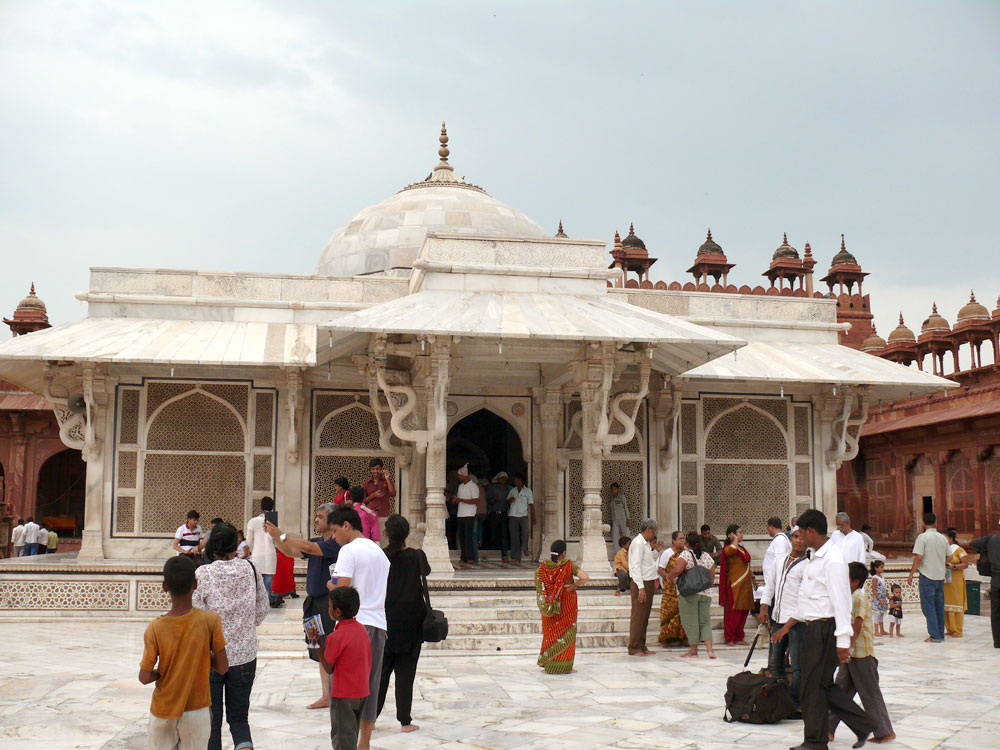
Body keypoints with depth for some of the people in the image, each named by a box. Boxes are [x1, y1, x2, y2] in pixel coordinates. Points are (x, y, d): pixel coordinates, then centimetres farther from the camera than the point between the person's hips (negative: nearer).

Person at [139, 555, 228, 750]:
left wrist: (166, 671, 7)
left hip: (162, 711, 1)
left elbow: (144, 677, -11)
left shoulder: (155, 629, -14)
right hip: (196, 711, -1)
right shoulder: (210, 621, -16)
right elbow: (222, 668, -11)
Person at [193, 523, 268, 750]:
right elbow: (262, 610, 5)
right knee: (238, 716, 14)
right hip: (245, 655, 3)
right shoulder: (251, 569, -4)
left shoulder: (202, 574, -13)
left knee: (212, 720, 11)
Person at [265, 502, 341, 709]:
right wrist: (274, 536, -1)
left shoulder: (336, 543, -15)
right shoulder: (317, 542, 13)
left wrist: (281, 535, -20)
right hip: (314, 602, 9)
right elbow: (291, 552, 13)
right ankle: (326, 697, 23)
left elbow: (308, 548, -25)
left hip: (331, 604, -9)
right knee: (321, 653, 14)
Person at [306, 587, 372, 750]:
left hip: (343, 695, -7)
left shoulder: (336, 637, -21)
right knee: (351, 735, 21)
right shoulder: (361, 629, 2)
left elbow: (329, 669, -11)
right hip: (363, 692, 7)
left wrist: (316, 643, -8)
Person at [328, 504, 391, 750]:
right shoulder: (380, 552, 17)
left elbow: (341, 589, -16)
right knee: (370, 688, 11)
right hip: (379, 624, 8)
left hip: (355, 623, -8)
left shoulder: (349, 550, -8)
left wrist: (330, 585, 5)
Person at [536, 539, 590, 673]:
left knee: (550, 633, 15)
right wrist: (573, 586, -10)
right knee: (566, 634, 8)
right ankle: (563, 666, 9)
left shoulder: (544, 566, -5)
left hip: (549, 605, 3)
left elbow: (537, 583, 0)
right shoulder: (569, 566, -14)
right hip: (567, 605, -3)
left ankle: (548, 665, 16)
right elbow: (585, 578, -23)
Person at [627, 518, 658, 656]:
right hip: (640, 584, -10)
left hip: (648, 583, 10)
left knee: (644, 617, 13)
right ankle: (634, 648, -4)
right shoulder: (638, 543, -13)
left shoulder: (646, 544, 18)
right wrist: (641, 587, -25)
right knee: (638, 616, -7)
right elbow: (636, 566, -21)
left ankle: (641, 646, 19)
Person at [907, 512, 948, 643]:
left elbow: (918, 558, -16)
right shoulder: (943, 538, 7)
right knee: (939, 606, 13)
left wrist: (911, 574, -7)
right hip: (940, 576, 6)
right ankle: (941, 634, 19)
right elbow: (947, 557, 15)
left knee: (928, 606, -2)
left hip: (927, 575, -6)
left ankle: (935, 636, -5)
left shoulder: (923, 537, -10)